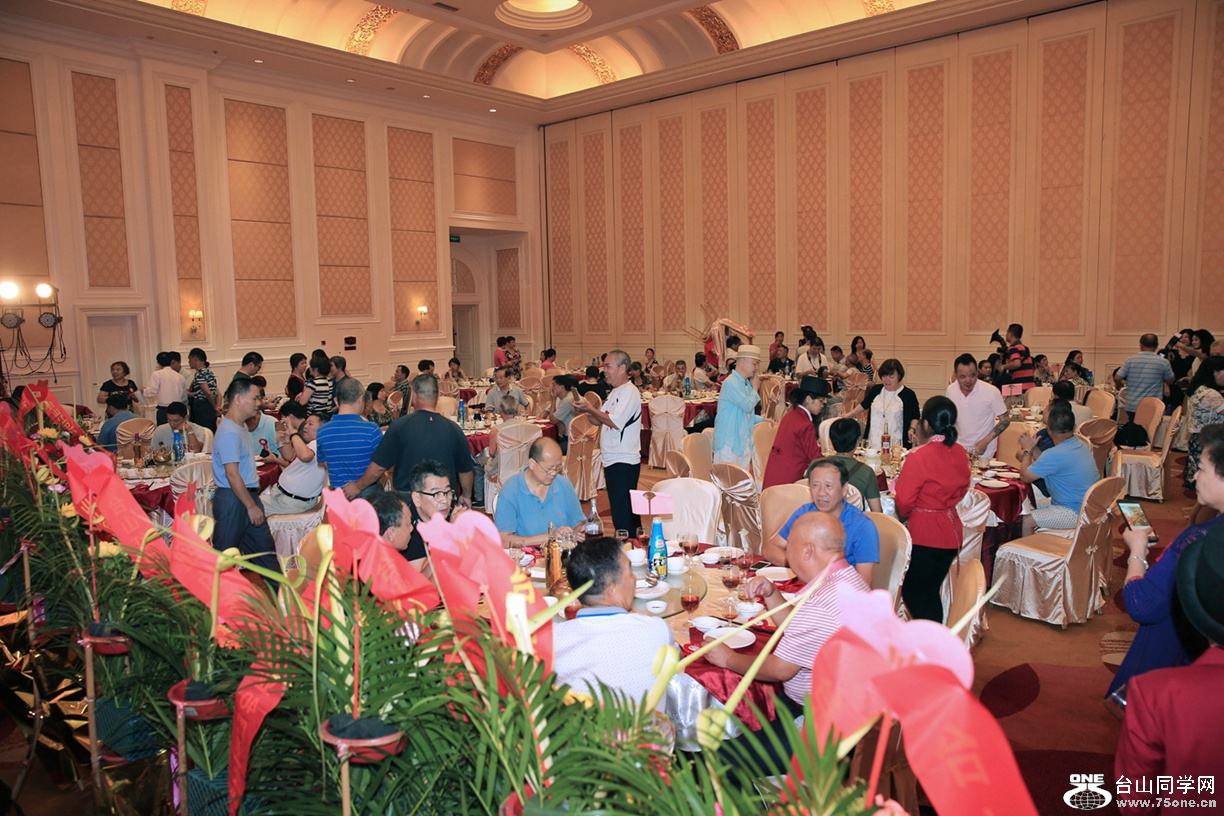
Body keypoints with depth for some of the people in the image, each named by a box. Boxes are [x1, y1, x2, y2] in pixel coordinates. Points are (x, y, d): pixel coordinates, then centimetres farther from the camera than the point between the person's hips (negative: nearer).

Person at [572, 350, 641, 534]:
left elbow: (615, 422, -22)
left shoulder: (630, 392, -12)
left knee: (623, 516, -9)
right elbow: (600, 420, 19)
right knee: (627, 512, 15)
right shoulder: (614, 393, 18)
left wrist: (590, 408, -15)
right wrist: (586, 410, 1)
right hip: (612, 461, 10)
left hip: (624, 462, -10)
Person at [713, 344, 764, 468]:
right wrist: (755, 388, -4)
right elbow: (748, 406, -20)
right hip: (729, 443, -9)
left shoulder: (746, 383, 15)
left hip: (744, 442, 9)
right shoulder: (731, 382, -15)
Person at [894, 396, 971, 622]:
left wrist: (904, 516, 4)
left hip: (924, 535, -7)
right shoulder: (959, 454, 1)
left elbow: (904, 501, -16)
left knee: (913, 593, 7)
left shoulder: (919, 456, -21)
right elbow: (962, 490, 14)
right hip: (951, 533, 7)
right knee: (931, 591, 19)